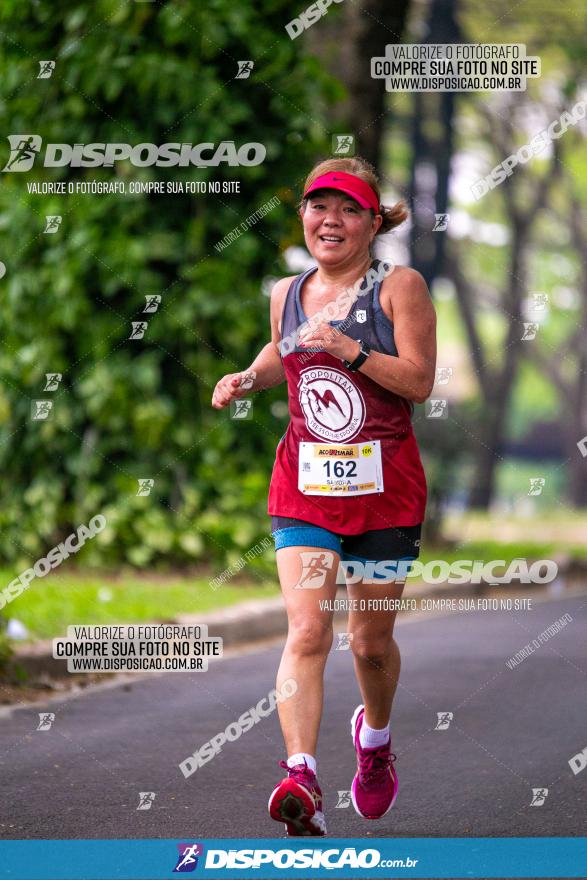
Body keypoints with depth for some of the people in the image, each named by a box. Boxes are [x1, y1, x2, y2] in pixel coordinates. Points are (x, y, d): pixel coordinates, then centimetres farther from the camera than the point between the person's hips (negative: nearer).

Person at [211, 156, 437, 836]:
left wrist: (347, 348, -21)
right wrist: (248, 378, 10)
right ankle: (301, 778, -25)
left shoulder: (399, 287, -5)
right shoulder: (286, 293, 8)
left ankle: (375, 734, 42)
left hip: (384, 483, -2)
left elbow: (419, 380, -12)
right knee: (307, 632, -15)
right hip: (305, 480, 2)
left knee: (371, 639, 10)